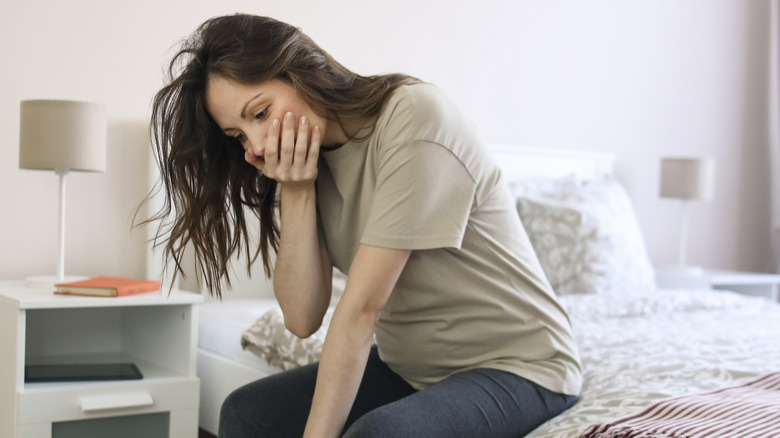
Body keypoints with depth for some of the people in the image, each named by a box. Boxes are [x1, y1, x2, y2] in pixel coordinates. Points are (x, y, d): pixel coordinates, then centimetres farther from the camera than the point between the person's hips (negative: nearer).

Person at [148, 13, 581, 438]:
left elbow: (362, 307, -25)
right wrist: (295, 191, -16)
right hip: (407, 366, 7)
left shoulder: (414, 117, -22)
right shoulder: (310, 161, 1)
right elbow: (302, 317, -7)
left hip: (517, 362, -7)